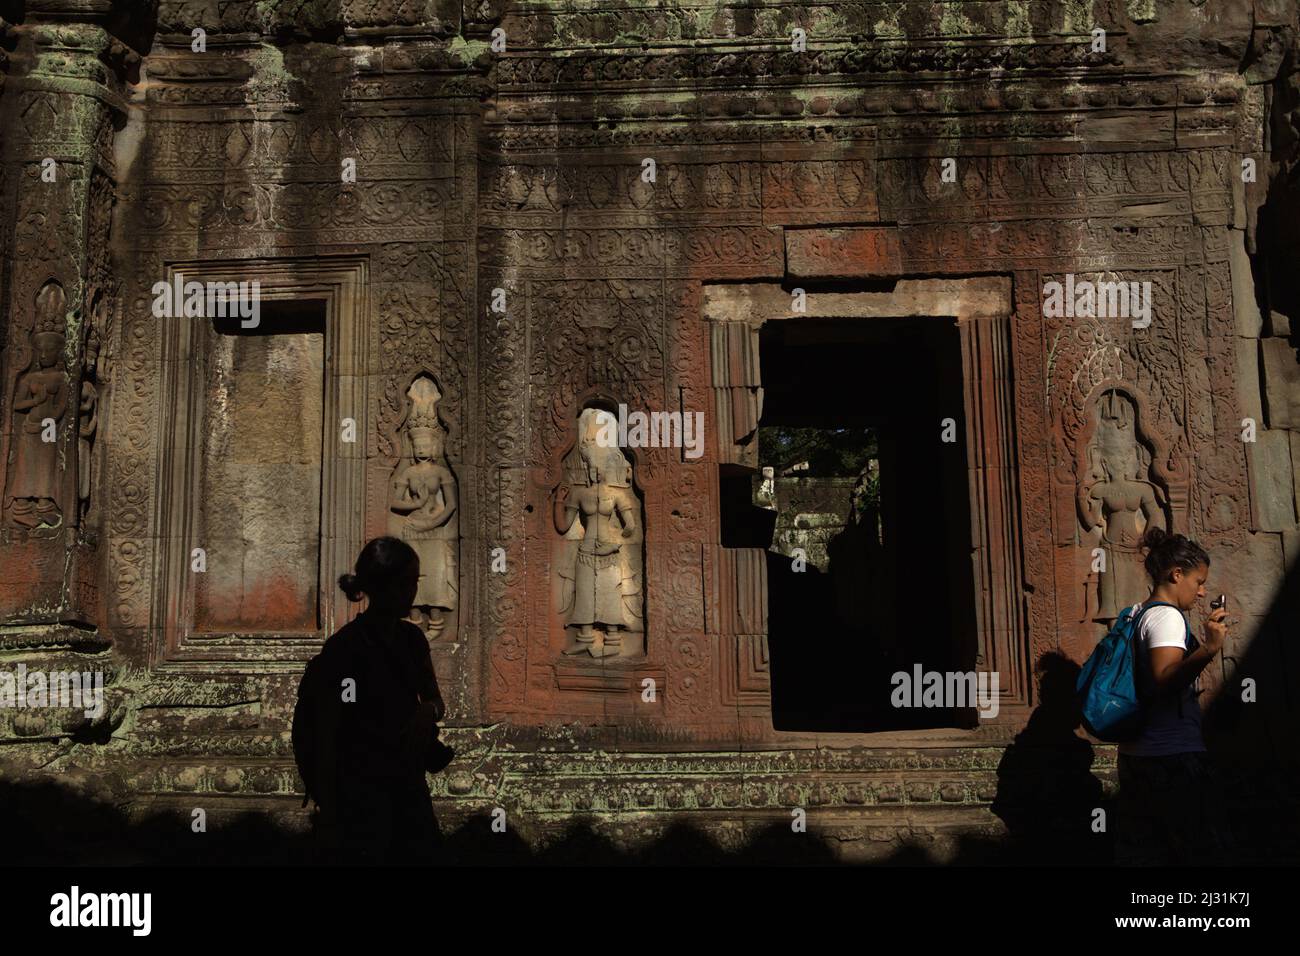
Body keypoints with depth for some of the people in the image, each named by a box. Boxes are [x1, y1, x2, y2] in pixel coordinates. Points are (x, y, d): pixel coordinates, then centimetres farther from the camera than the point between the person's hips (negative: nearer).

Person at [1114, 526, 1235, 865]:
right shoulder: (1166, 616, -12)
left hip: (1136, 756, 9)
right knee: (1208, 852, -2)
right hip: (1174, 757, -9)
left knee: (1141, 853, 10)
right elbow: (1165, 680, -28)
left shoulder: (1139, 615, 16)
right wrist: (1208, 650, -41)